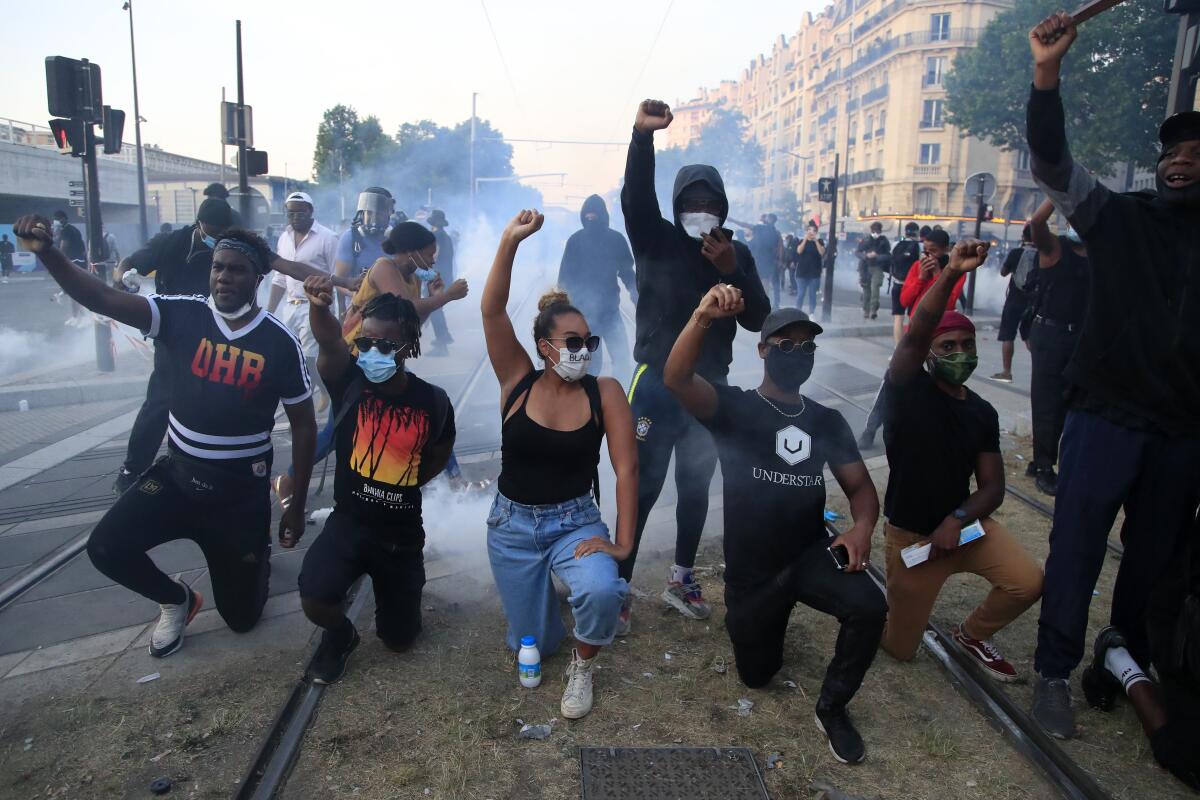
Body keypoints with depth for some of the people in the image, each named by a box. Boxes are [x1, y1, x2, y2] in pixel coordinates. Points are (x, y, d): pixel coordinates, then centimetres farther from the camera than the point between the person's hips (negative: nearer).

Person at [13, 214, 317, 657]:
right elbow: (103, 299, -20)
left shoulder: (280, 342, -13)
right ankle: (178, 599, 13)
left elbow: (303, 425, -6)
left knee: (242, 616, 6)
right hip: (177, 472, 2)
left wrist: (296, 505, -5)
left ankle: (256, 552, 44)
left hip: (242, 488, -2)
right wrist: (46, 251, -38)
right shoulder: (183, 314, -9)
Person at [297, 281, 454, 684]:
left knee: (399, 639, 12)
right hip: (348, 522, -1)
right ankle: (340, 633, 11)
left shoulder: (433, 401, -10)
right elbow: (329, 343, -35)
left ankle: (399, 584, 46)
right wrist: (319, 306, -53)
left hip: (402, 532, 1)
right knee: (315, 600, -27)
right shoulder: (350, 381, -13)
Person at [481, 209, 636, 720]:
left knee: (602, 592, -33)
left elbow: (625, 468, -15)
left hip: (575, 522, -1)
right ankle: (542, 586, 47)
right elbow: (492, 312, -22)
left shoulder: (604, 392, -13)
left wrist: (623, 543, -20)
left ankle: (583, 666, 2)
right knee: (531, 646, 11)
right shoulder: (518, 382, -11)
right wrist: (510, 243, -33)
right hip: (511, 525, 1)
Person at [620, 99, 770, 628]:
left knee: (696, 488, 15)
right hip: (657, 385, -3)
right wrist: (642, 136, -38)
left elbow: (757, 320, -3)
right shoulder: (656, 241, -3)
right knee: (642, 488, -1)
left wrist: (731, 271, -18)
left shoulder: (737, 254, 5)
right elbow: (635, 197, -23)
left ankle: (681, 579, 32)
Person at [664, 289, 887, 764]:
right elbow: (675, 379, -29)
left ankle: (832, 708, -1)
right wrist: (703, 318, -48)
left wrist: (862, 527, -20)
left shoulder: (827, 421, 4)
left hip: (811, 555, 2)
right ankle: (765, 615, 45)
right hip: (751, 570, -2)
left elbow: (859, 485, 5)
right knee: (757, 675, 11)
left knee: (869, 607, -28)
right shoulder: (734, 407, -10)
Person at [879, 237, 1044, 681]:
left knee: (1028, 582, -22)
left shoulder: (983, 412, 4)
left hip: (964, 524, 4)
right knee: (900, 648, 1)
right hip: (910, 534, -4)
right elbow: (914, 334, -32)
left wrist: (957, 519, -18)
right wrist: (951, 273, -44)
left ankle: (972, 634, 11)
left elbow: (993, 487, 1)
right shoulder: (908, 390, -12)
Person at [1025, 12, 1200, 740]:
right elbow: (1052, 161, -13)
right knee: (1078, 546, -2)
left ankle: (1131, 661, 34)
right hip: (1106, 415, -3)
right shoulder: (1117, 218, 1)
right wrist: (1049, 73, -25)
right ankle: (1056, 672, 13)